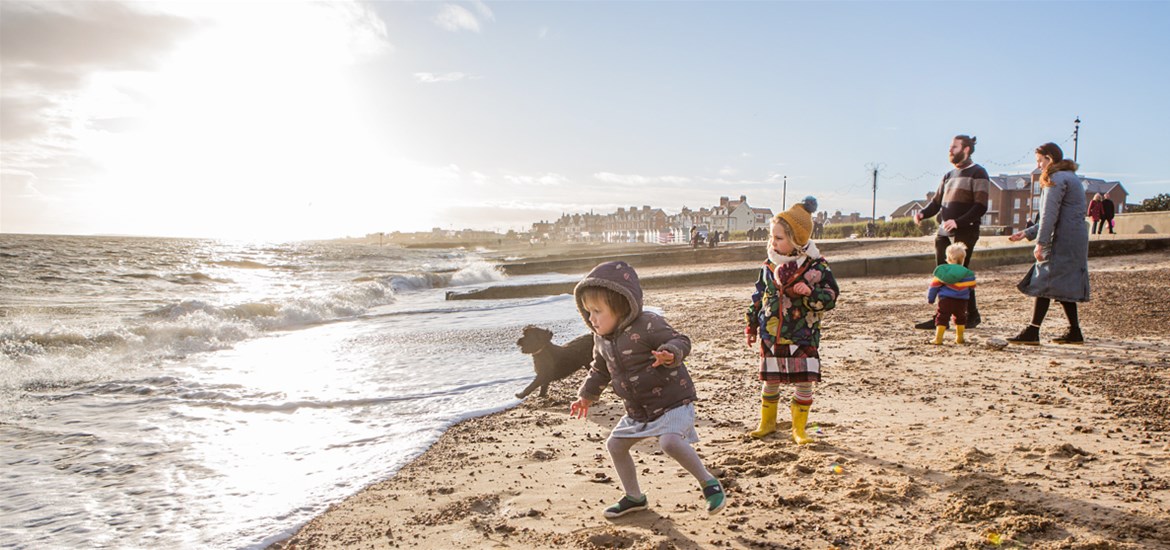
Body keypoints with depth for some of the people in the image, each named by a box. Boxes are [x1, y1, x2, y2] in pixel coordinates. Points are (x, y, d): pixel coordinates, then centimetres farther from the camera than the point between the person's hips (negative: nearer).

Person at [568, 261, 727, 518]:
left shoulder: (647, 326, -21)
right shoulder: (602, 339, 4)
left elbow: (680, 341, -22)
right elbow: (600, 371, 20)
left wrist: (670, 354, -43)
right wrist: (586, 396, 21)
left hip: (673, 400, -9)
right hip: (637, 410, 9)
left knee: (670, 441, -30)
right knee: (615, 445, 11)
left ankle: (708, 482, -8)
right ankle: (634, 497, 30)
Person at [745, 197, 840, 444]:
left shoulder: (816, 266, -8)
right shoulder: (769, 265, 2)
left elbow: (831, 296, -5)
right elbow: (759, 297, 12)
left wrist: (811, 293, -24)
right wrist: (751, 326, 14)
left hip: (803, 336, -3)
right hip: (771, 334, 3)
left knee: (804, 383, 0)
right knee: (770, 381, 11)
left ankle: (799, 428, 17)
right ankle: (767, 422, 30)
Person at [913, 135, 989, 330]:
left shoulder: (977, 173, -4)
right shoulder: (949, 175, 20)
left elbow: (981, 207, -13)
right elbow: (936, 201, 19)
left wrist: (958, 222, -24)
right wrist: (923, 213, -2)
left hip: (965, 233, -7)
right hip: (944, 233, 7)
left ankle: (972, 315, 9)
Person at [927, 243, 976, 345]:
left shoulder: (942, 271, -2)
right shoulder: (967, 274, 1)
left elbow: (934, 285, 0)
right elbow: (972, 286, 13)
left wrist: (930, 298, 10)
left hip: (945, 299, -2)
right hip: (961, 301, 2)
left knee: (942, 318, 1)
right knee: (960, 318, 20)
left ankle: (938, 338, -7)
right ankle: (959, 338, 24)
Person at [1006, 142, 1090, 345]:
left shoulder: (1056, 179, -9)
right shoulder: (1071, 178, 23)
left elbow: (1050, 215, -18)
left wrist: (1041, 242, -20)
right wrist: (1027, 233, 23)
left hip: (1062, 242, -10)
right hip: (1075, 242, 10)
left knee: (1045, 284, -10)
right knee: (1064, 287, 13)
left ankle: (1032, 332, -12)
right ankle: (1074, 332, 15)